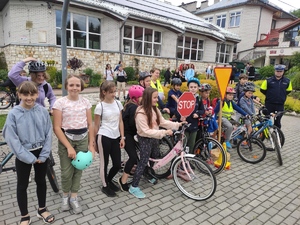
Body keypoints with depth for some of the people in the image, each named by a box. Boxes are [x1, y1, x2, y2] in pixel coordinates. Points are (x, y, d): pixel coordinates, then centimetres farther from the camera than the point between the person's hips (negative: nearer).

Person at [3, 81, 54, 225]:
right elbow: (12, 139, -14)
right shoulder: (13, 114, -14)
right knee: (22, 185, 12)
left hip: (41, 153, 2)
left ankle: (42, 209, 39)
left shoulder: (43, 111, -9)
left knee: (41, 181, 17)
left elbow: (49, 134, -5)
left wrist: (44, 155, -10)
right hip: (23, 155, -2)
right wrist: (29, 157, -14)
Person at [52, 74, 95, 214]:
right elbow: (57, 128, -11)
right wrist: (69, 147, -15)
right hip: (66, 139, -2)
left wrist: (91, 144, -1)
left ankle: (74, 197, 30)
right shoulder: (60, 102, -10)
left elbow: (90, 125, 4)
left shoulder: (85, 102, 0)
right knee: (67, 171, 6)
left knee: (78, 169, 10)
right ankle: (65, 196, 34)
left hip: (82, 139, 3)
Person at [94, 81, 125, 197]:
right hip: (104, 137, -5)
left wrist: (122, 137, 4)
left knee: (117, 164, 9)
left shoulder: (118, 103, 4)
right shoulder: (100, 106, -10)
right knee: (104, 163, 9)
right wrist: (94, 142, 1)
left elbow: (120, 122, 8)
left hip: (115, 137, 5)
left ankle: (109, 180, 38)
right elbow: (96, 126, -4)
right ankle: (105, 186, 31)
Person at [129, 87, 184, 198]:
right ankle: (134, 187, 10)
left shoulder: (154, 109, 2)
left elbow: (162, 122, 3)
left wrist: (177, 124, -7)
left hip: (154, 138, 8)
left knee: (154, 158, 21)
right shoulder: (141, 113, -25)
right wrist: (164, 132, -32)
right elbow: (146, 131, -29)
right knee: (143, 161, -3)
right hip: (145, 139, -8)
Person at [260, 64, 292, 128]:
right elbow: (262, 89, 2)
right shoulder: (268, 80, -7)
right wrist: (269, 95, 6)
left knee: (278, 121, 10)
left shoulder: (287, 81, 1)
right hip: (269, 104, -2)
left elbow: (288, 90, 17)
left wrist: (282, 96, 8)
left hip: (280, 105, 2)